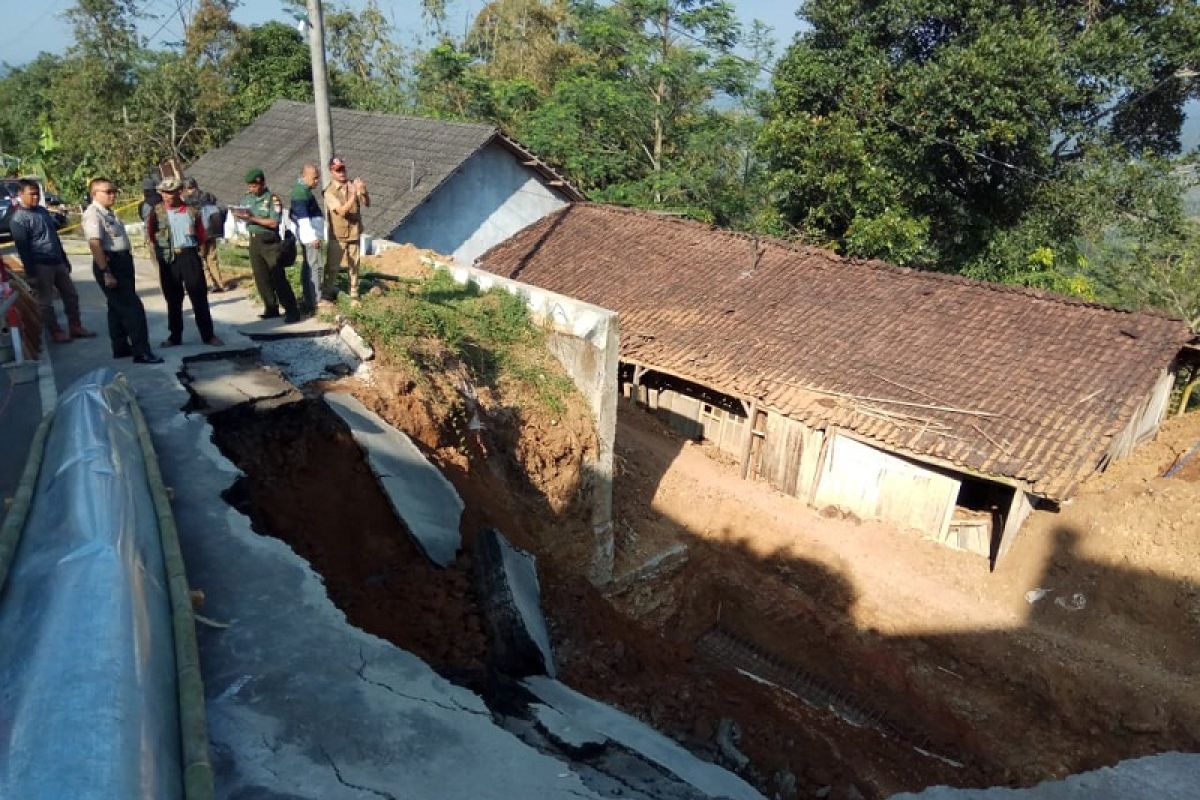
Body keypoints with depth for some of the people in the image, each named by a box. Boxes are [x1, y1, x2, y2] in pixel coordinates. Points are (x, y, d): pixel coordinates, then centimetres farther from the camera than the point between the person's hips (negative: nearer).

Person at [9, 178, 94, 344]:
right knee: (45, 301, 2)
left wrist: (65, 259, 20)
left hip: (57, 262, 8)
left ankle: (75, 327, 18)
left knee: (71, 295, 10)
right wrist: (31, 273, -16)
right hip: (41, 265, -7)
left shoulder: (43, 211, 12)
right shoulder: (18, 219, -11)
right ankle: (55, 332, 9)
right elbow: (22, 248, -14)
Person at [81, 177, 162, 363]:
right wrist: (106, 273, -27)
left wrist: (127, 264, 21)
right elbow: (95, 245, -23)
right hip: (109, 264, -10)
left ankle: (121, 348, 28)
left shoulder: (109, 213, 15)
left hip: (123, 262, 10)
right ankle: (141, 352, -12)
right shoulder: (93, 214, -15)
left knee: (118, 306, 17)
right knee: (133, 307, -12)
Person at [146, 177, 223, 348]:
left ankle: (208, 335, 3)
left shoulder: (191, 212, 4)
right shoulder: (156, 212, 2)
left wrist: (198, 251, 1)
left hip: (189, 255, -1)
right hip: (167, 259, 1)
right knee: (173, 299, 8)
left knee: (199, 296, -2)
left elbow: (201, 236, 10)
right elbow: (150, 235, 9)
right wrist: (158, 253, 4)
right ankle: (175, 336, 17)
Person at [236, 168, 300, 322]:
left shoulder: (272, 198, -9)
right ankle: (271, 308, 16)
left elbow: (274, 223, -17)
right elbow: (243, 217, 14)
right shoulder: (247, 198, 10)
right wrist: (239, 215, -8)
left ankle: (292, 310, -7)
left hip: (270, 241, -7)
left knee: (278, 277, -10)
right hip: (254, 241, 7)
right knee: (261, 277, 8)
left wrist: (252, 218, -19)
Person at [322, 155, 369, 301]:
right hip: (337, 235, -3)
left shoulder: (353, 185, 0)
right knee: (332, 266, 4)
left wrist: (364, 192, -26)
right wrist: (353, 195, -33)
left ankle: (354, 293, 22)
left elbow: (367, 204, -5)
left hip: (354, 233, 3)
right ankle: (329, 292, 17)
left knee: (354, 265, 11)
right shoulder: (330, 191, -10)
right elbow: (342, 211, -22)